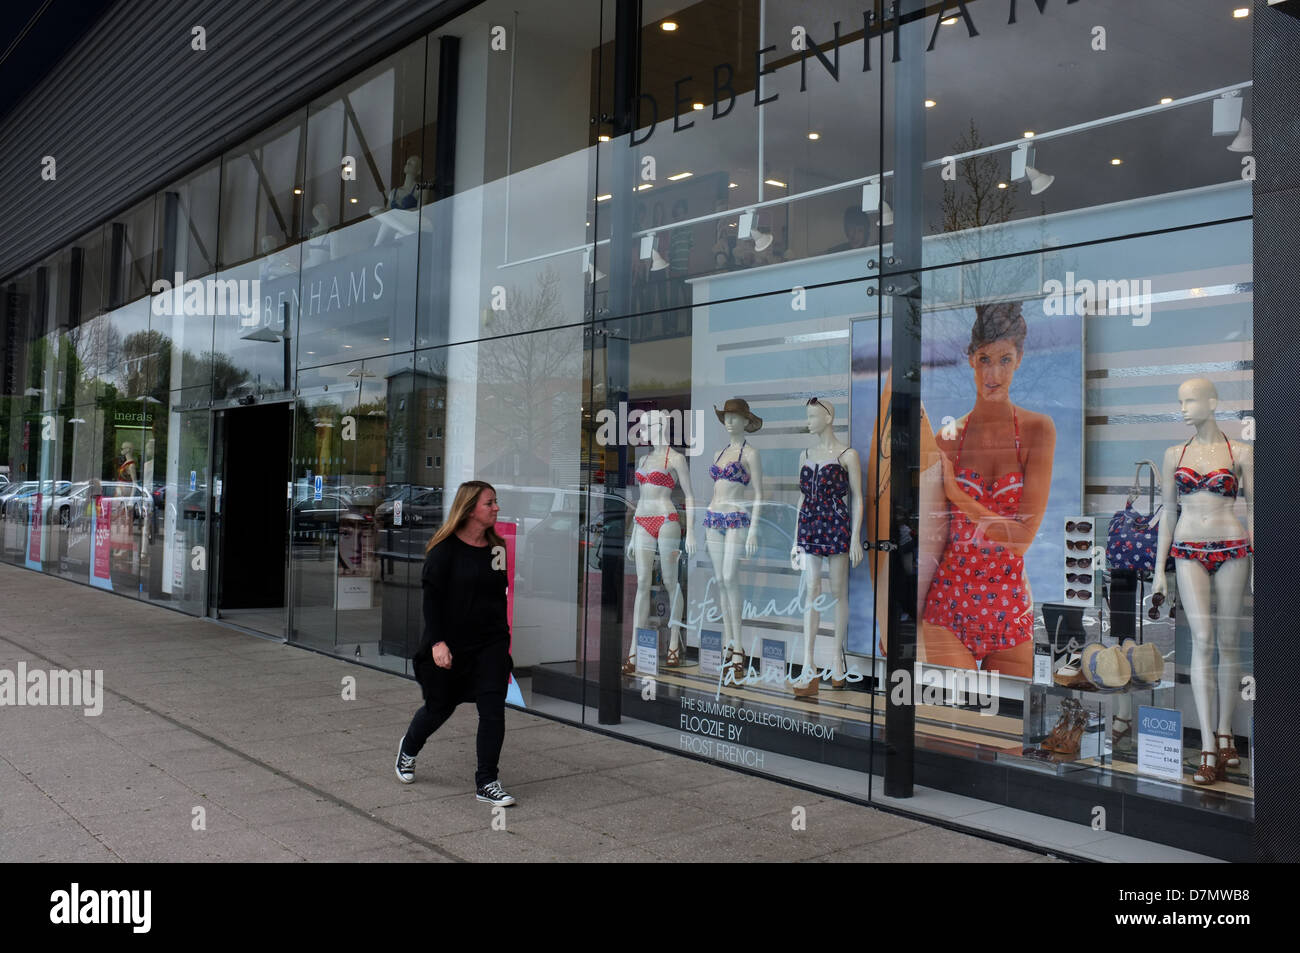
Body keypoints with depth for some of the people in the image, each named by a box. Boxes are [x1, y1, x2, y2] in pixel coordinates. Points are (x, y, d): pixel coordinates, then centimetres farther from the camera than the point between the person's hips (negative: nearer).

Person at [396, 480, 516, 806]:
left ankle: (486, 782, 4)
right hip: (450, 644, -4)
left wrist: (503, 635, 15)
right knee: (440, 707, 12)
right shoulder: (445, 549, -10)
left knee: (493, 709, -7)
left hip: (491, 644, 4)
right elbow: (431, 597, -11)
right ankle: (408, 747, 44)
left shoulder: (497, 546, 5)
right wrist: (437, 642, -18)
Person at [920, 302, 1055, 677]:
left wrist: (954, 492, -11)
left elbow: (1022, 537, -9)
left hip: (1011, 609, 0)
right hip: (947, 603, 0)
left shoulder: (1038, 429, -3)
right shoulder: (948, 436, 0)